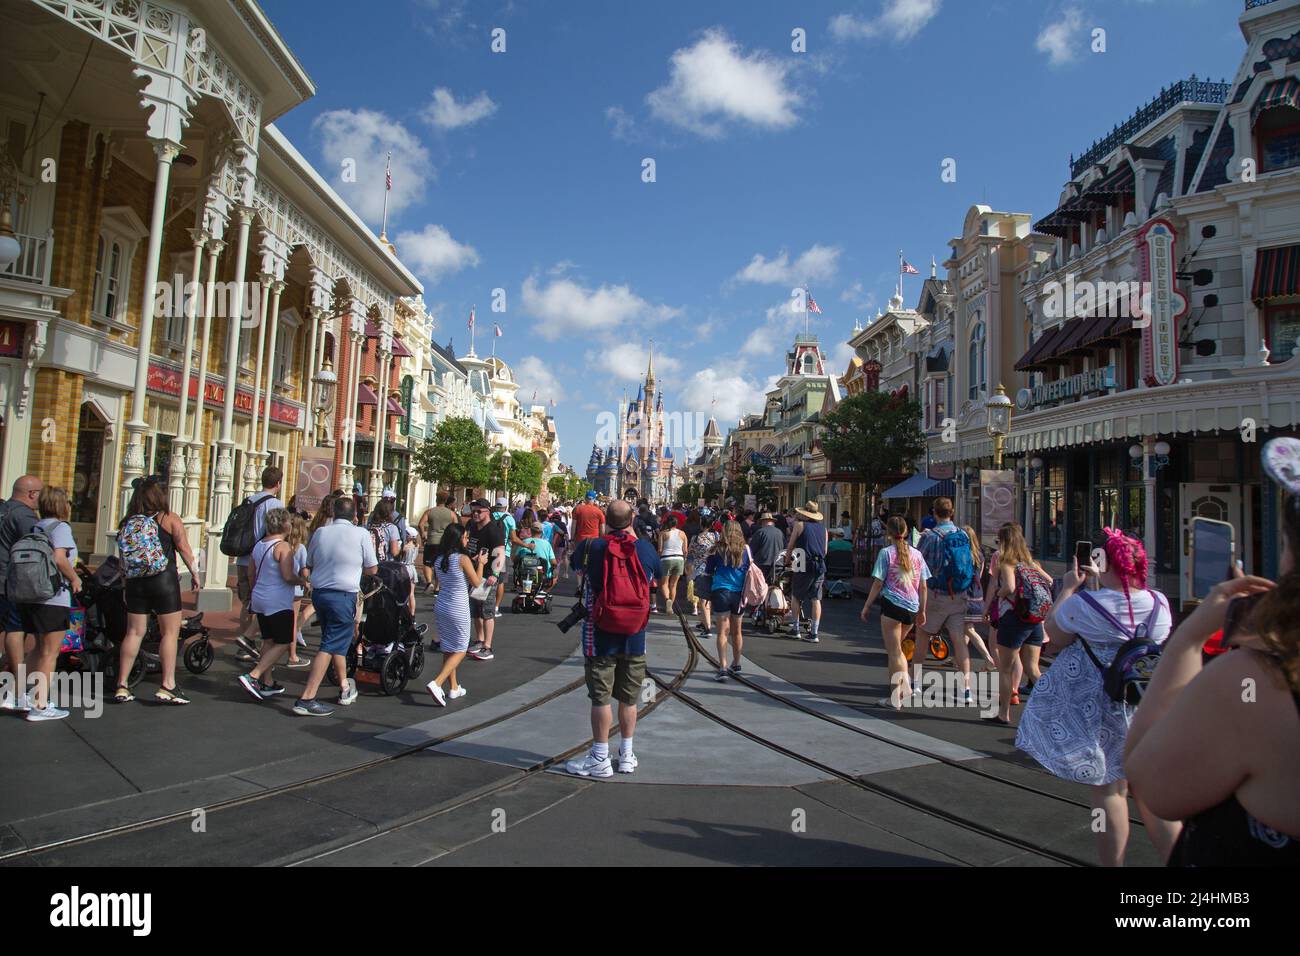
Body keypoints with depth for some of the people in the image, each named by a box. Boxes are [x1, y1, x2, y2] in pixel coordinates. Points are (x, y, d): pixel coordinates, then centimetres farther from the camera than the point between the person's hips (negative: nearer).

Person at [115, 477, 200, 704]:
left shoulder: (129, 522, 5)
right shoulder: (169, 518, -6)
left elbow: (122, 554, 7)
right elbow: (184, 548, -6)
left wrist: (128, 575, 17)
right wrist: (194, 572, 4)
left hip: (135, 581, 5)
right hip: (164, 580, -5)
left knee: (134, 632, 11)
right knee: (170, 632, 1)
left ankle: (121, 687, 14)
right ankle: (168, 687, -2)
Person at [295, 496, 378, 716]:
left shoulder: (320, 533, 7)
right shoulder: (361, 534, -6)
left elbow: (309, 566, 16)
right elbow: (372, 569, 1)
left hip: (319, 593, 6)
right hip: (343, 596, -6)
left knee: (336, 642, 21)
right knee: (331, 646, -3)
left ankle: (345, 688, 34)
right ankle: (306, 699, -7)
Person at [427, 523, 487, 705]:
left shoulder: (438, 559, 2)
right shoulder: (463, 559, -16)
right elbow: (476, 583, -7)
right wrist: (480, 563, 6)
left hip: (441, 608, 7)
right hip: (458, 610, -7)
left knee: (448, 649, 17)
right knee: (460, 651, 5)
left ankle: (454, 688, 27)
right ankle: (436, 683, -11)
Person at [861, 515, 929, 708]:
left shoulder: (886, 553, -5)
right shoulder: (917, 554, 9)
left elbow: (878, 584, -7)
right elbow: (923, 587, 10)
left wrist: (867, 606, 1)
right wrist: (922, 611, 17)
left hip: (892, 604, -5)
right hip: (912, 608, 5)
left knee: (894, 651, 2)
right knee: (895, 648, 17)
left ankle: (900, 688, -5)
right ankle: (895, 693, 13)